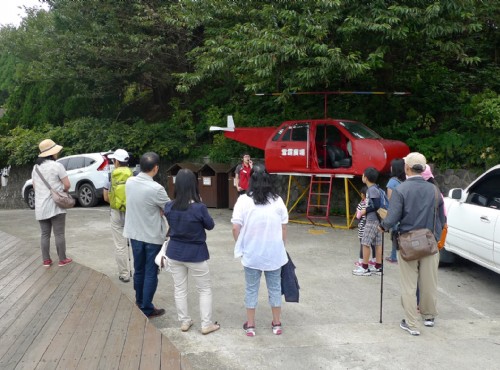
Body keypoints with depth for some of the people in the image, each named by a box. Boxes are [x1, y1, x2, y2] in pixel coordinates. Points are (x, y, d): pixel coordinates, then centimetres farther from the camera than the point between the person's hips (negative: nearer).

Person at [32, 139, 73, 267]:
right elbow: (67, 185, -12)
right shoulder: (57, 166, -11)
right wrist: (62, 191, 8)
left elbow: (34, 187, 16)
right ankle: (62, 259, 8)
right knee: (59, 234, 2)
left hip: (40, 206, 6)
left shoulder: (36, 167, 10)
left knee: (45, 234, 11)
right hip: (55, 205, -6)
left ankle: (46, 260, 15)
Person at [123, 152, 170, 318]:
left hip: (135, 234, 6)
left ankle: (139, 302, 35)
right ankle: (146, 308, 15)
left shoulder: (129, 182, -4)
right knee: (151, 273, 7)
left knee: (139, 270, 20)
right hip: (152, 236, -6)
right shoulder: (156, 189, -24)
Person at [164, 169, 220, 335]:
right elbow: (210, 225, -5)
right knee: (205, 290, 13)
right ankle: (206, 324, 19)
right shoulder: (199, 207, -23)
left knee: (180, 289, 17)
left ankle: (184, 322, 28)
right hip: (196, 254, -4)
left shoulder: (169, 206, -9)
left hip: (174, 253, 4)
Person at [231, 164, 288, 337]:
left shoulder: (244, 200, -11)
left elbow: (236, 228, -12)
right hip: (274, 253, 2)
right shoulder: (277, 200, -4)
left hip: (251, 253, -1)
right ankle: (277, 324, 25)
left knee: (251, 288, 11)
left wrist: (240, 245, 5)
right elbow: (283, 228, 1)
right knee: (274, 287, 14)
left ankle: (250, 326, 20)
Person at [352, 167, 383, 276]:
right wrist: (366, 210, 8)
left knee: (365, 243, -3)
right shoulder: (374, 188, 11)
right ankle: (378, 267, 15)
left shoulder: (372, 190, -16)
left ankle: (365, 268, 3)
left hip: (372, 220, -9)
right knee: (377, 243, 10)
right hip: (376, 219, 9)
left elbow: (376, 205, -21)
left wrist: (365, 211, -11)